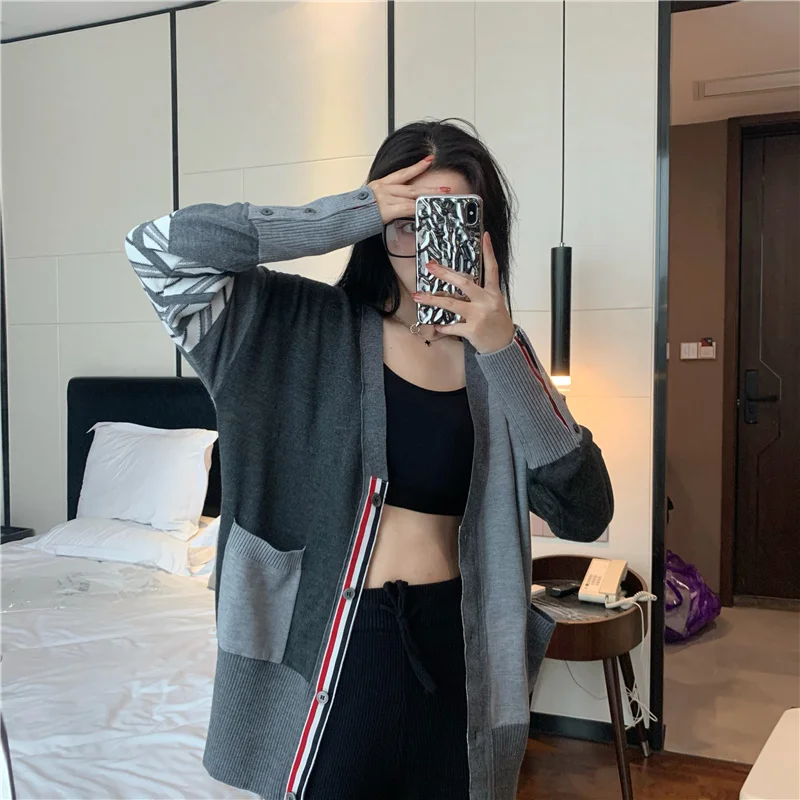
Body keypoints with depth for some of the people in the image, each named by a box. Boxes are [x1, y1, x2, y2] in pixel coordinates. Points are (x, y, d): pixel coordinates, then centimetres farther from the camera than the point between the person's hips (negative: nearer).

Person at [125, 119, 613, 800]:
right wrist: (351, 215, -20)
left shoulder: (498, 353, 1)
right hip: (336, 648, -2)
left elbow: (584, 515, -8)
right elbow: (157, 247, -17)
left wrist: (502, 354, -19)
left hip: (454, 649, 3)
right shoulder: (305, 327, -5)